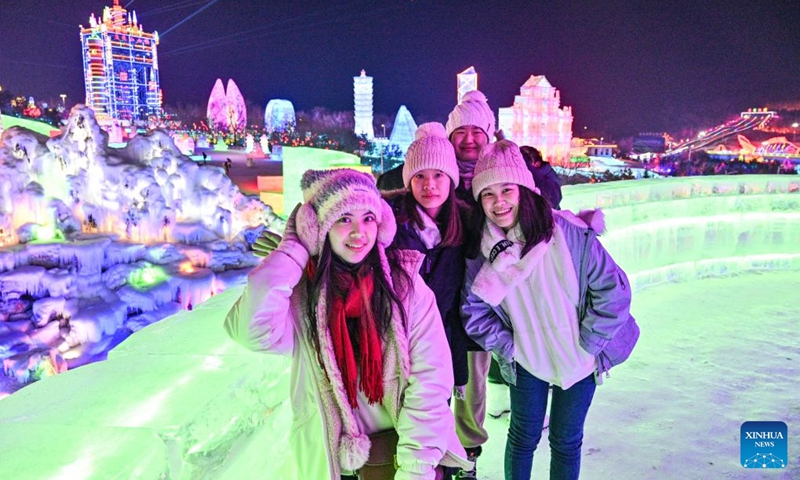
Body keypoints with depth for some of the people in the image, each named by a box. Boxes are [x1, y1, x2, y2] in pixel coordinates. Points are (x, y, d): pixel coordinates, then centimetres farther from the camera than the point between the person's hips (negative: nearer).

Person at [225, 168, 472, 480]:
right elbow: (254, 330, -30)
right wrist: (296, 246, -21)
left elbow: (430, 376, -12)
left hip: (400, 447, 0)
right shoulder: (301, 291, -10)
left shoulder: (405, 281, -10)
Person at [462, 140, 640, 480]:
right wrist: (507, 347, -8)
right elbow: (474, 310, -2)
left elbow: (613, 290, -17)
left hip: (578, 361, -1)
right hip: (526, 360, 1)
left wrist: (588, 343, -14)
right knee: (523, 436, 17)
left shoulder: (569, 234, -22)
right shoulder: (482, 251, -13)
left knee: (566, 442, 15)